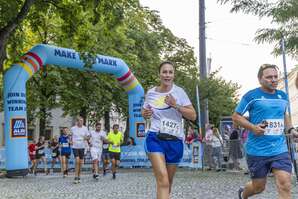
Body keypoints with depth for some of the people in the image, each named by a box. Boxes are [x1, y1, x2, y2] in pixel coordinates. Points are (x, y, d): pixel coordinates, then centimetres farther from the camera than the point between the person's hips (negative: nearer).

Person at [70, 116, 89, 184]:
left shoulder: (85, 128, 2)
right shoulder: (73, 128, -1)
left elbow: (87, 137, 8)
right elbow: (71, 136, 11)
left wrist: (86, 138, -14)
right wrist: (71, 141, -8)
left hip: (82, 147, 2)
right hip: (75, 147, -2)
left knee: (80, 163, 7)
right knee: (77, 161, -15)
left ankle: (79, 177, 21)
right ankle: (76, 177, -12)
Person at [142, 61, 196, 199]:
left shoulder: (179, 92, 1)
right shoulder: (151, 93, 4)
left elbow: (193, 116, -3)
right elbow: (144, 113, 21)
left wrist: (175, 105, -15)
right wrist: (145, 114, -3)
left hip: (175, 141, 2)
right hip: (155, 139, -1)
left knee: (168, 181, 14)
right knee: (163, 180, -19)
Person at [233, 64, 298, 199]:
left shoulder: (283, 96, 9)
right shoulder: (252, 96, -7)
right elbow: (235, 116, -3)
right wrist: (253, 127, -18)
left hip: (280, 150, 4)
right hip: (257, 151, -3)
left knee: (285, 186, -12)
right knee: (258, 187, 10)